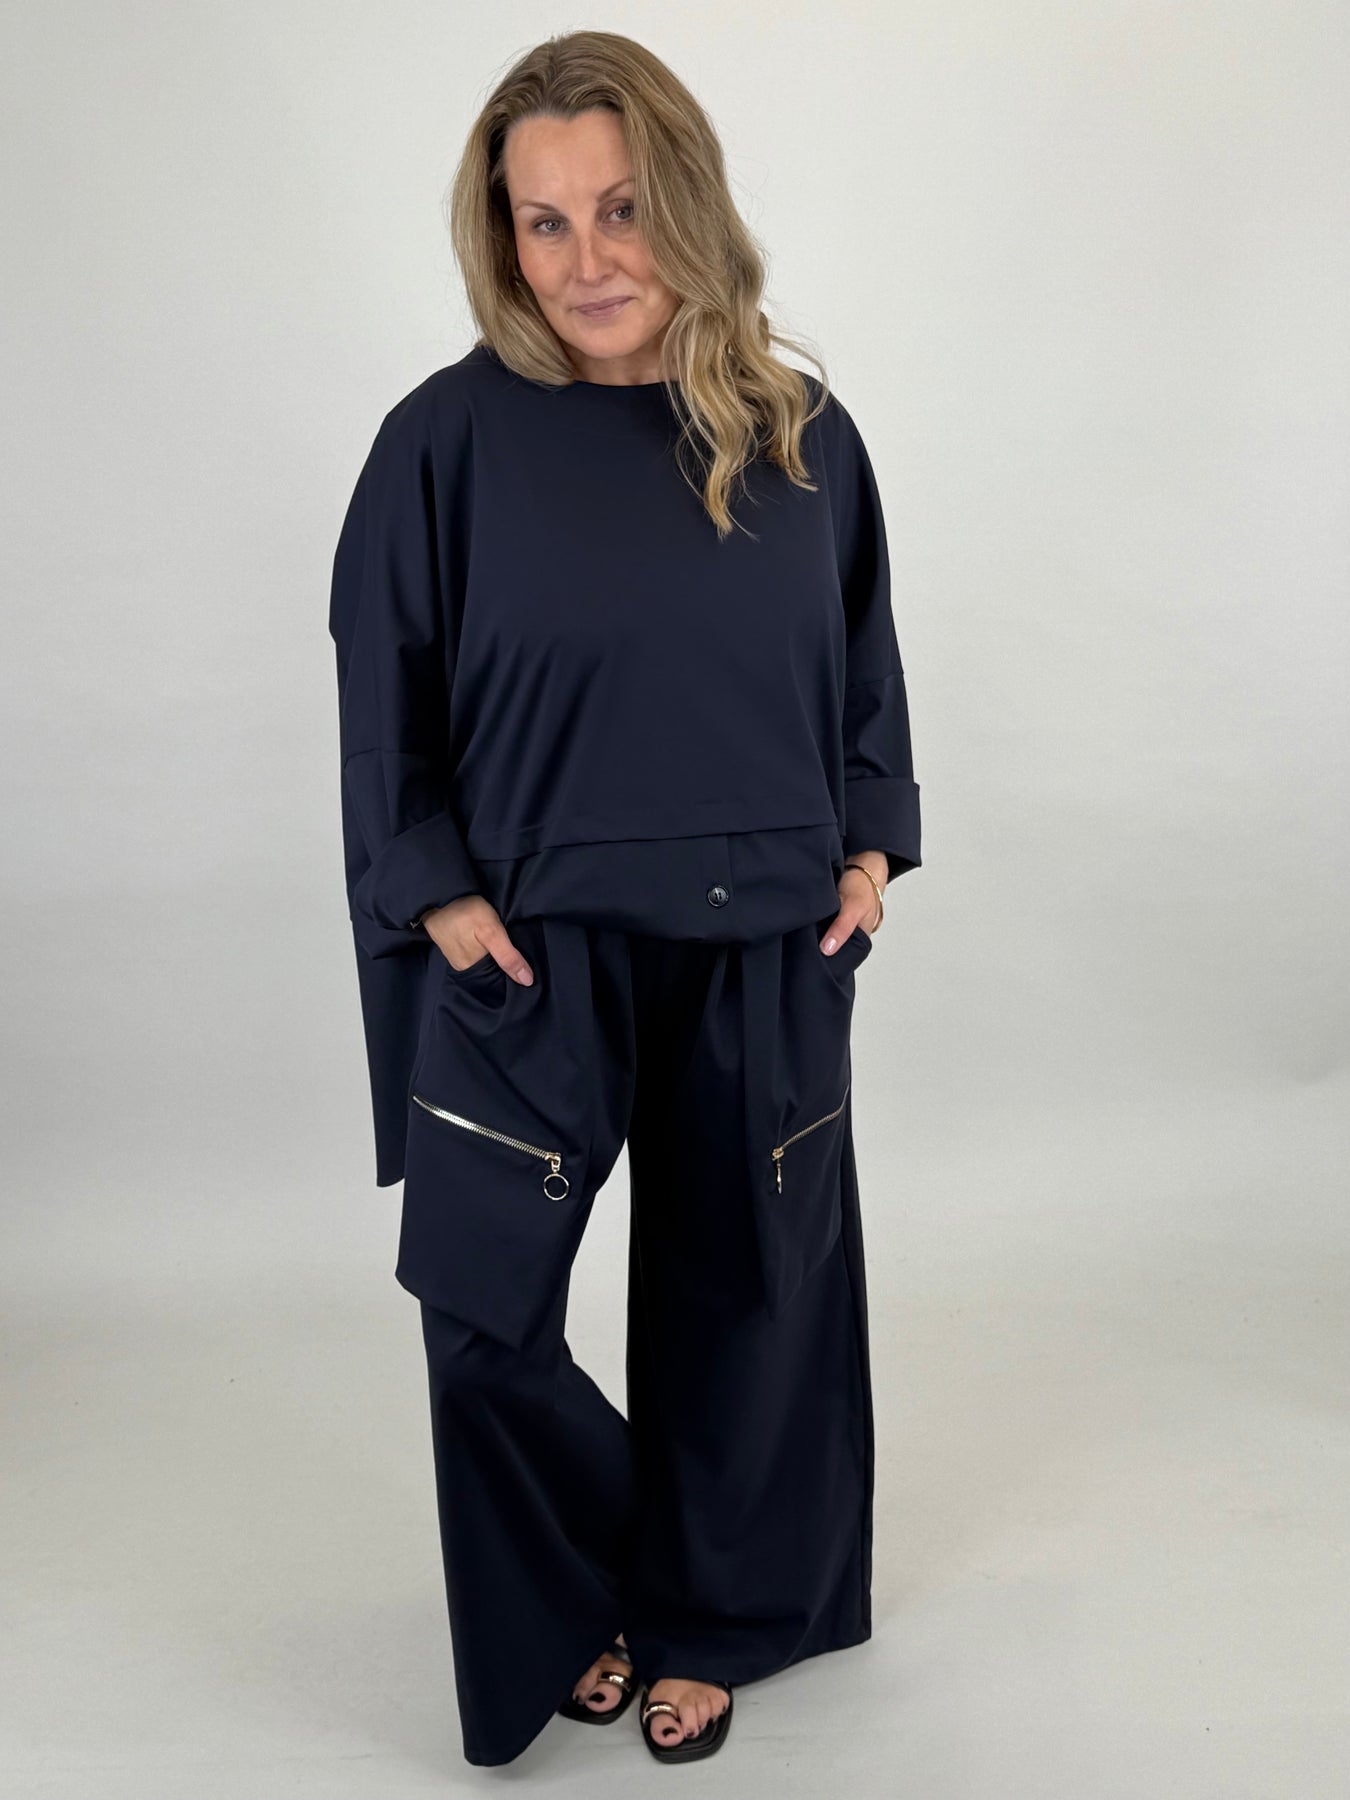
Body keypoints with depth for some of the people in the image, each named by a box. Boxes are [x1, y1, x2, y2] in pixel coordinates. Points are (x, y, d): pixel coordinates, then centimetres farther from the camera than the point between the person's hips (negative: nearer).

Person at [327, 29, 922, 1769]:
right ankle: (568, 1605, 32)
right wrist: (437, 892, -9)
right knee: (483, 1307, 1)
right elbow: (383, 696, -2)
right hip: (533, 952, -2)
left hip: (765, 953, 2)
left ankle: (701, 1619, 38)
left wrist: (870, 844, 2)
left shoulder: (801, 431, 0)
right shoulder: (450, 436, -8)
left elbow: (865, 662, 11)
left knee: (741, 1293, 13)